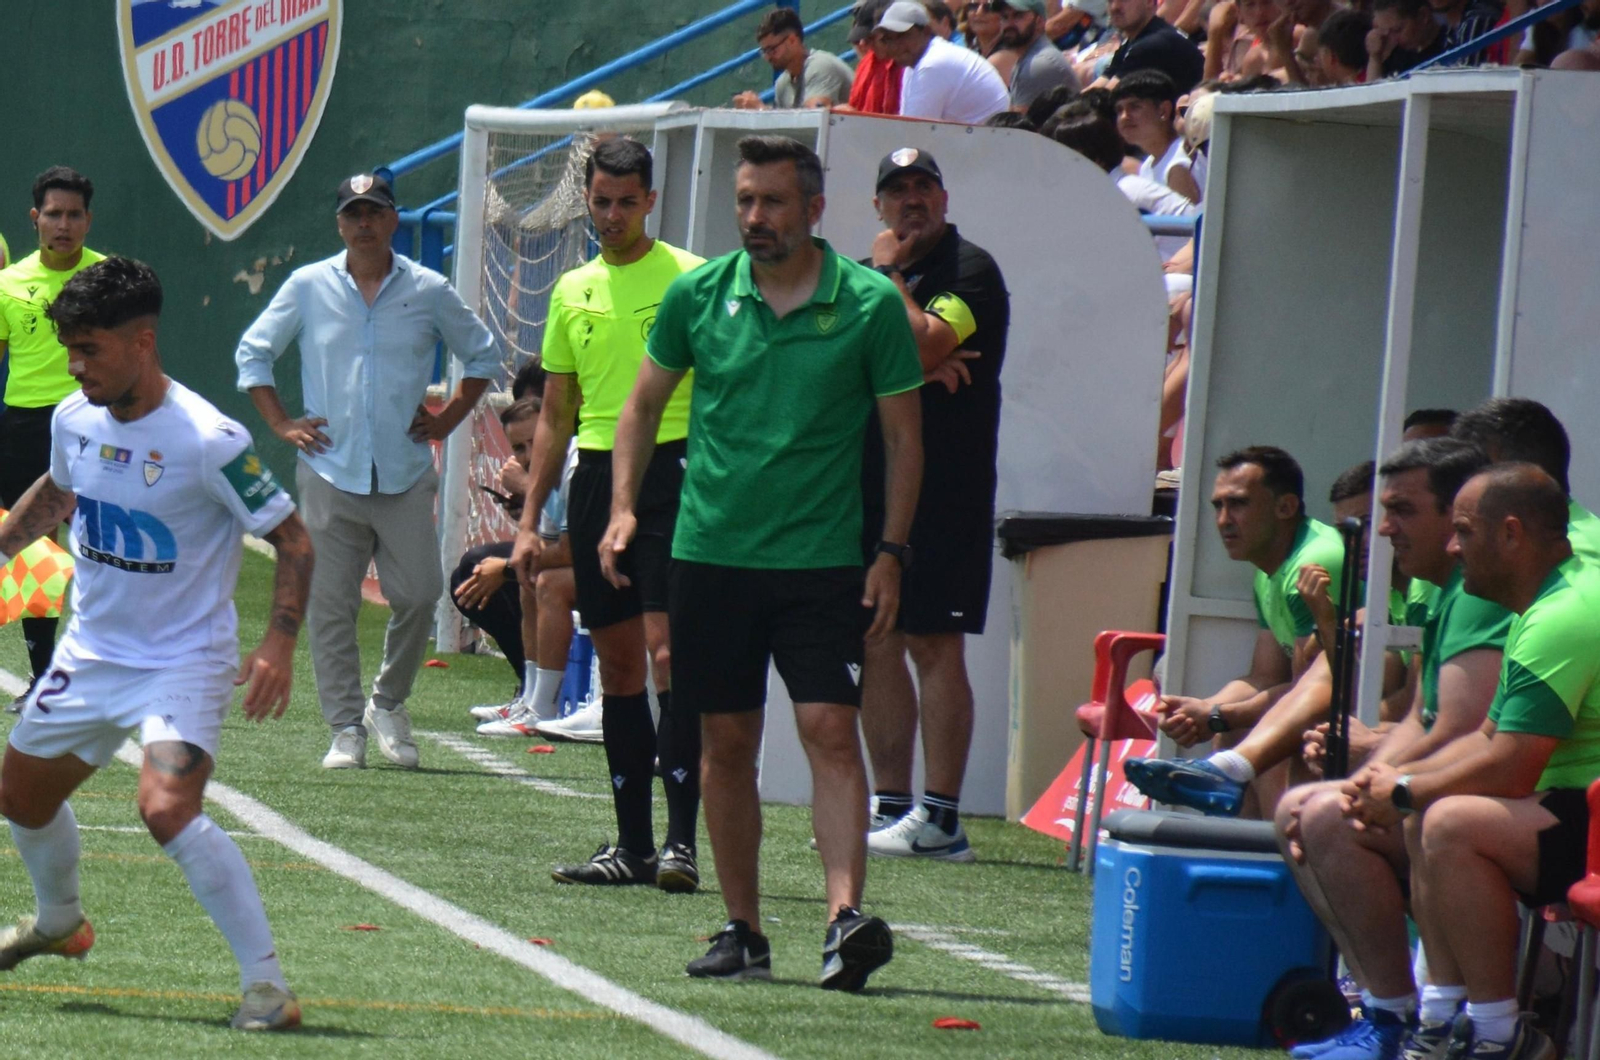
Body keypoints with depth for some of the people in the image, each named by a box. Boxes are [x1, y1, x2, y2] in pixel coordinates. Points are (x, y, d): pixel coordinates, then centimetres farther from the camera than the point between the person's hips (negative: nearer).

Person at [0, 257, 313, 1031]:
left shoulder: (207, 441, -23)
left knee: (168, 809, -29)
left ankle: (266, 980, -20)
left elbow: (291, 538, -16)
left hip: (184, 660, -7)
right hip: (92, 651, 7)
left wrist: (278, 644, -27)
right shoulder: (74, 420, -3)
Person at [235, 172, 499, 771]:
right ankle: (345, 729, 6)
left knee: (418, 596, -5)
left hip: (406, 475, 0)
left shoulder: (429, 291, 5)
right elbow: (252, 352, 13)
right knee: (331, 606, -1)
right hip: (330, 474, 0)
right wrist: (280, 423, 5)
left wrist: (449, 417, 8)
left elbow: (482, 355, 18)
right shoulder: (308, 287, 4)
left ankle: (389, 705, 18)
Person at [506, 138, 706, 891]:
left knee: (667, 649, -14)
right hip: (595, 477, 5)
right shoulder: (573, 291, 15)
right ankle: (632, 844, 9)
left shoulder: (689, 278, 0)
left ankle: (681, 838, -14)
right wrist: (529, 520, 15)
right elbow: (555, 417, 20)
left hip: (671, 470, -5)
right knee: (616, 661, 5)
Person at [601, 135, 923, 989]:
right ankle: (743, 930, 15)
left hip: (823, 559, -3)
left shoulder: (870, 304, -3)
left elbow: (903, 437, 3)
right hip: (711, 555, 3)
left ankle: (846, 917, -22)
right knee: (726, 744, 6)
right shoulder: (698, 295, 3)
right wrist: (623, 506, 4)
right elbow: (644, 404, 15)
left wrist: (891, 551, -4)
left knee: (831, 732, -13)